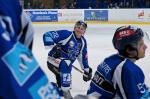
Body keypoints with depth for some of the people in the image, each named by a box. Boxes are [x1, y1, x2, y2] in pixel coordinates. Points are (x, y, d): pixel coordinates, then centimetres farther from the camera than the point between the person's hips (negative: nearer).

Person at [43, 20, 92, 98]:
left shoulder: (83, 42, 5)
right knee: (66, 64, -38)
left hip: (66, 64, 8)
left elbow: (83, 57, 17)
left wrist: (87, 70, 18)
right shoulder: (66, 34, -19)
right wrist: (53, 46, -40)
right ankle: (65, 91, -31)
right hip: (53, 60, -8)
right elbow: (47, 35, -25)